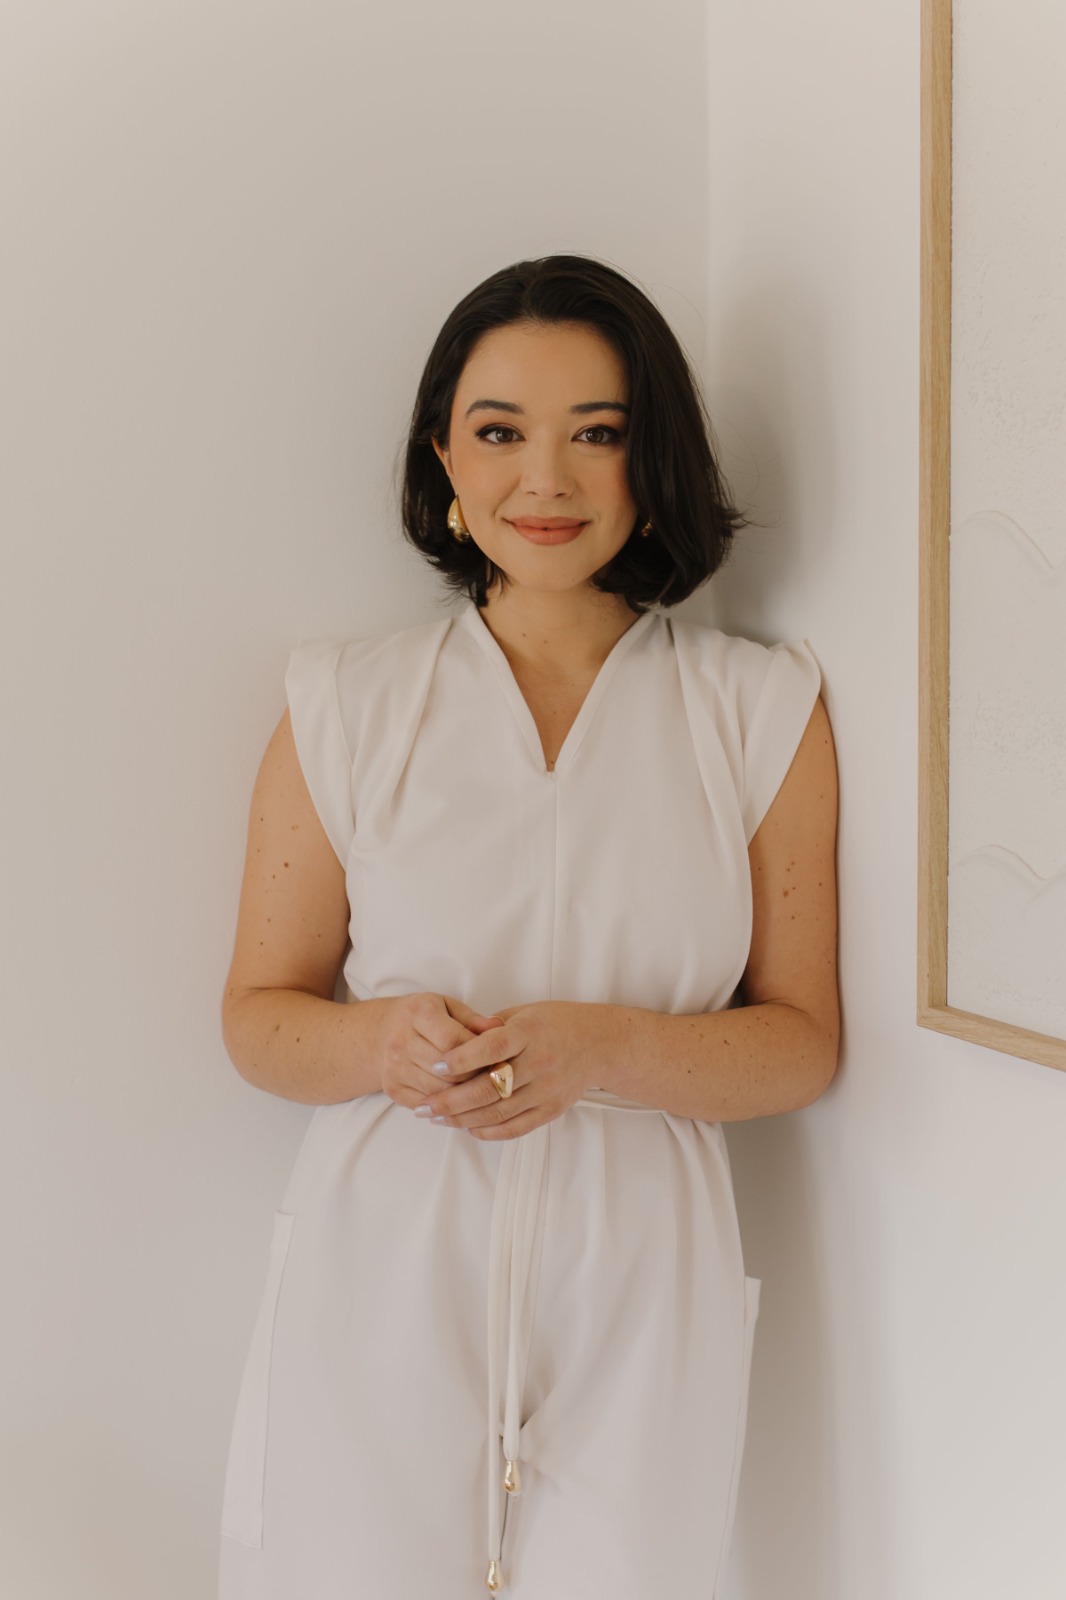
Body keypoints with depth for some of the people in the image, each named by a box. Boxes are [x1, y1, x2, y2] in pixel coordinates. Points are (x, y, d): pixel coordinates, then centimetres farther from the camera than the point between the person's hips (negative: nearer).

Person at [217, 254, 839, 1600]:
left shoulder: (762, 714, 1)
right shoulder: (346, 710, 2)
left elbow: (802, 1042, 1)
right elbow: (258, 1015, 6)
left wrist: (598, 1049, -17)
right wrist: (383, 1043, -15)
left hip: (634, 1300, 0)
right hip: (384, 1293, 0)